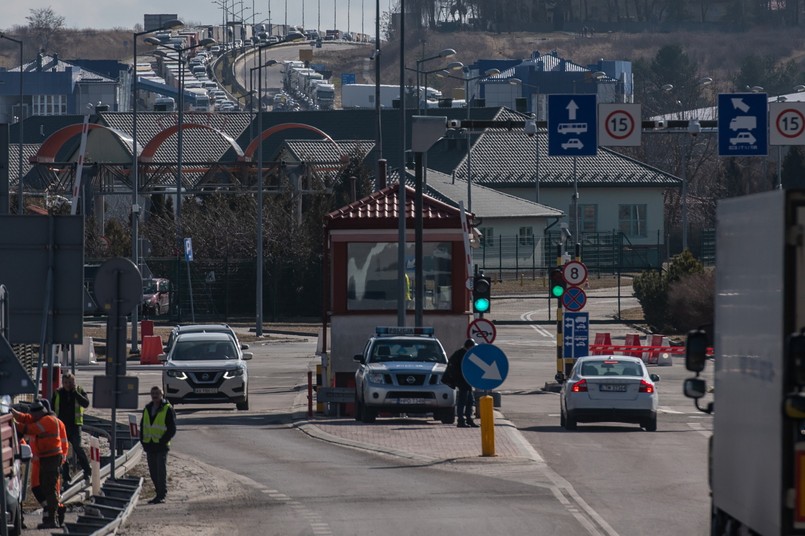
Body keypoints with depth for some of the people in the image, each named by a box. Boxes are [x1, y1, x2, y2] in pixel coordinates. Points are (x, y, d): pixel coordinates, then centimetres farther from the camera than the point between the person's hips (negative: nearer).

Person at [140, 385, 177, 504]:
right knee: (153, 472, 8)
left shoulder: (167, 409, -6)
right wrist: (143, 441, 6)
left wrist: (162, 441, -15)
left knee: (161, 471, -6)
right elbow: (142, 426, 19)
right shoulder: (147, 408, 13)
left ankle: (161, 495, -3)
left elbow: (172, 429, -8)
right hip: (149, 445, 6)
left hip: (161, 446, -6)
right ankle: (160, 493, 16)